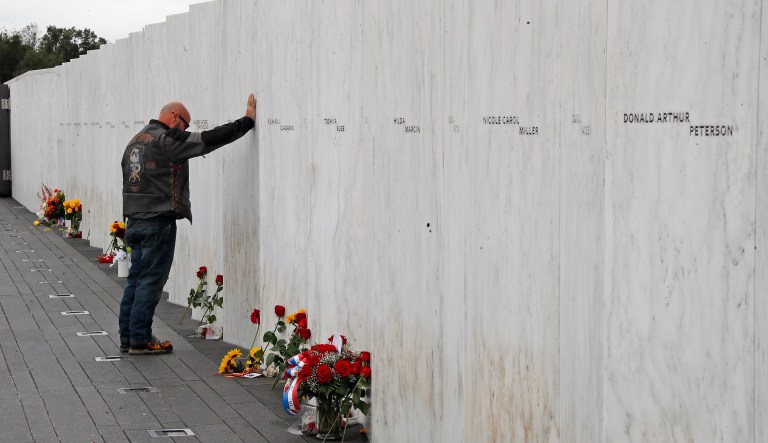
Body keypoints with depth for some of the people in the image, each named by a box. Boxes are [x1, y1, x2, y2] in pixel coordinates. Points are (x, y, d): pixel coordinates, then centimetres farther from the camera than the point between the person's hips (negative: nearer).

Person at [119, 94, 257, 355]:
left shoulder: (135, 141, 18)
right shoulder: (166, 140, -12)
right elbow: (209, 139, -16)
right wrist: (247, 121, -10)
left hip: (134, 221, 9)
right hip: (157, 223, -9)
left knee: (135, 279, 13)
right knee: (150, 281, -4)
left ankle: (127, 338, 18)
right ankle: (140, 341, 0)